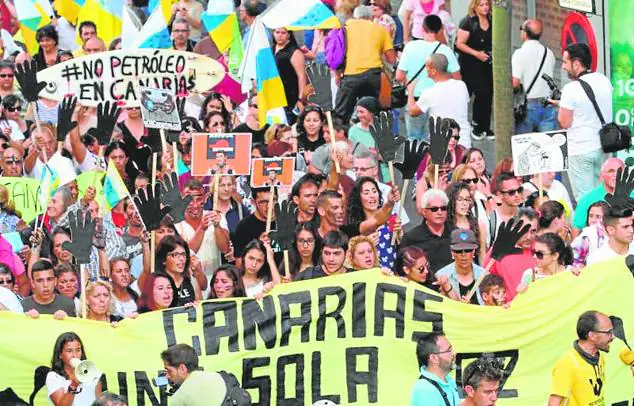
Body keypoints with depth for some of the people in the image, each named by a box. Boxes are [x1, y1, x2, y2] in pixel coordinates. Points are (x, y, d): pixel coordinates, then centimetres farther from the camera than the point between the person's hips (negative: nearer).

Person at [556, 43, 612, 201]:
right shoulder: (605, 81, 2)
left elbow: (564, 123, -14)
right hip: (602, 147, 6)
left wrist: (560, 105, 5)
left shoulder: (571, 89, -18)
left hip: (579, 151, -6)